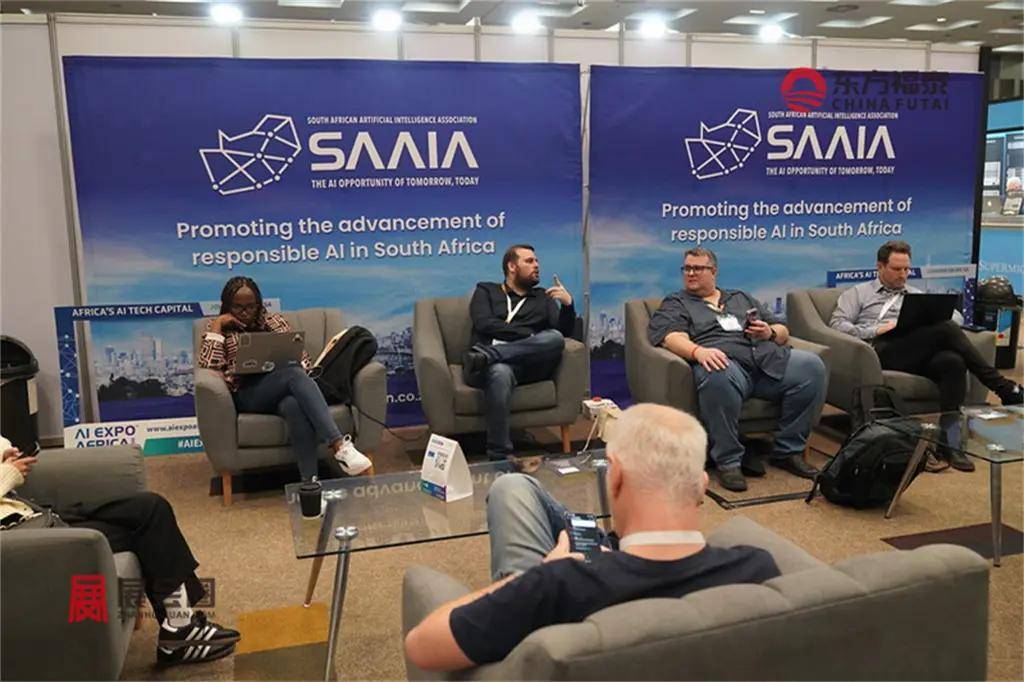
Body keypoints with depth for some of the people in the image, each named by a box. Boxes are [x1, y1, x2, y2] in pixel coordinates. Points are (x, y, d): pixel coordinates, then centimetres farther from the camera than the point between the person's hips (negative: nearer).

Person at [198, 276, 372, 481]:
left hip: (283, 388, 3)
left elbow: (301, 355, 14)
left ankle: (310, 481, -50)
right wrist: (217, 324, -3)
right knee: (293, 373, -37)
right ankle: (339, 445, -52)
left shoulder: (274, 320, 22)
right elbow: (208, 364, -3)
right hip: (247, 394, -3)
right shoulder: (219, 329, 16)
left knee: (295, 406, -38)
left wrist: (299, 372, -9)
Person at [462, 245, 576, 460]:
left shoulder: (543, 297, 28)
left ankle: (484, 356, -34)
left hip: (528, 365, 2)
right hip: (496, 364, -2)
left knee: (555, 338, -29)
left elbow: (564, 331, 13)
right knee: (500, 373, -41)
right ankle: (500, 456, -37)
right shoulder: (486, 291, 22)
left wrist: (568, 304, -6)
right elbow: (484, 324, 2)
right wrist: (528, 334, -3)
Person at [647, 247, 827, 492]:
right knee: (719, 377, -40)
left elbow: (783, 331, 28)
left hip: (768, 355, 5)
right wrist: (698, 351, -23)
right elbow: (672, 337, -2)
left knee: (811, 365, -22)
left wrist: (770, 333, 3)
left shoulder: (742, 298, 32)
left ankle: (788, 451, -10)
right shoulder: (675, 304, 20)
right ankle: (728, 461, -25)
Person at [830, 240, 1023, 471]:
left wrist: (932, 321, 1)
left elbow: (956, 316, 25)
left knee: (953, 362, -32)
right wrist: (875, 331, -8)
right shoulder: (858, 293, 22)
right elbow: (837, 323, 6)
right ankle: (1004, 389, -21)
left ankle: (948, 440, -34)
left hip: (919, 356, 4)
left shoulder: (917, 295, 33)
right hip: (882, 351, -4)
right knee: (945, 329, -26)